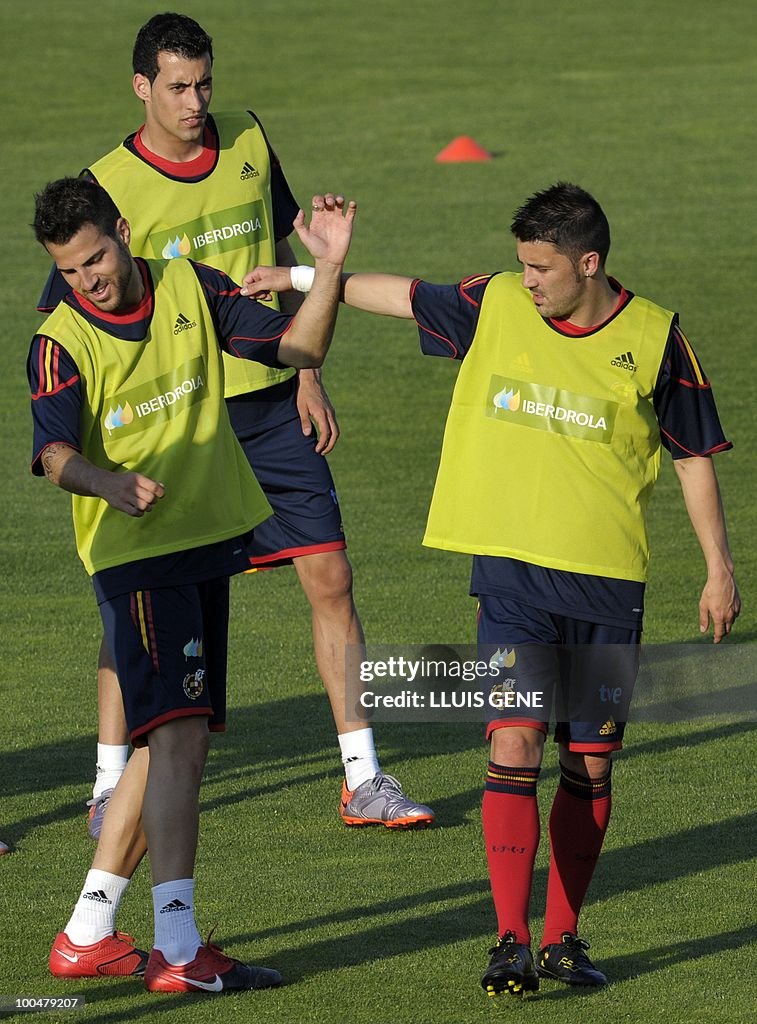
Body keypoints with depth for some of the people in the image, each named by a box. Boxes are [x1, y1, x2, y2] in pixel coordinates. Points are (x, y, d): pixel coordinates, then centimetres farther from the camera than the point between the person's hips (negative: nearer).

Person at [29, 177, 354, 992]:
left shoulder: (190, 289, 5)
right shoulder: (62, 343, -10)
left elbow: (300, 348, 10)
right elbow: (55, 452, -24)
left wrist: (329, 267, -6)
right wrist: (110, 483, -45)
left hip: (209, 539, 7)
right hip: (135, 558, -7)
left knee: (170, 744, 11)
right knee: (178, 735, -17)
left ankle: (87, 936, 20)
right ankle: (179, 951, -22)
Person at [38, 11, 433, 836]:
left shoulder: (248, 144, 4)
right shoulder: (110, 186, -9)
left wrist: (306, 376, 10)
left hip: (269, 404, 4)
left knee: (330, 579, 0)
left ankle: (362, 781, 7)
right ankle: (110, 788, 12)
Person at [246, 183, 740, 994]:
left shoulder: (653, 337, -3)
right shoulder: (497, 305, 1)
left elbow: (694, 458, 5)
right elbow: (406, 295, 17)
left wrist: (719, 569, 4)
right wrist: (305, 279, 22)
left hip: (608, 583, 0)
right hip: (511, 570, 0)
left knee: (589, 766, 5)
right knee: (515, 747, -13)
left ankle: (563, 937, 18)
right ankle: (510, 942, -14)